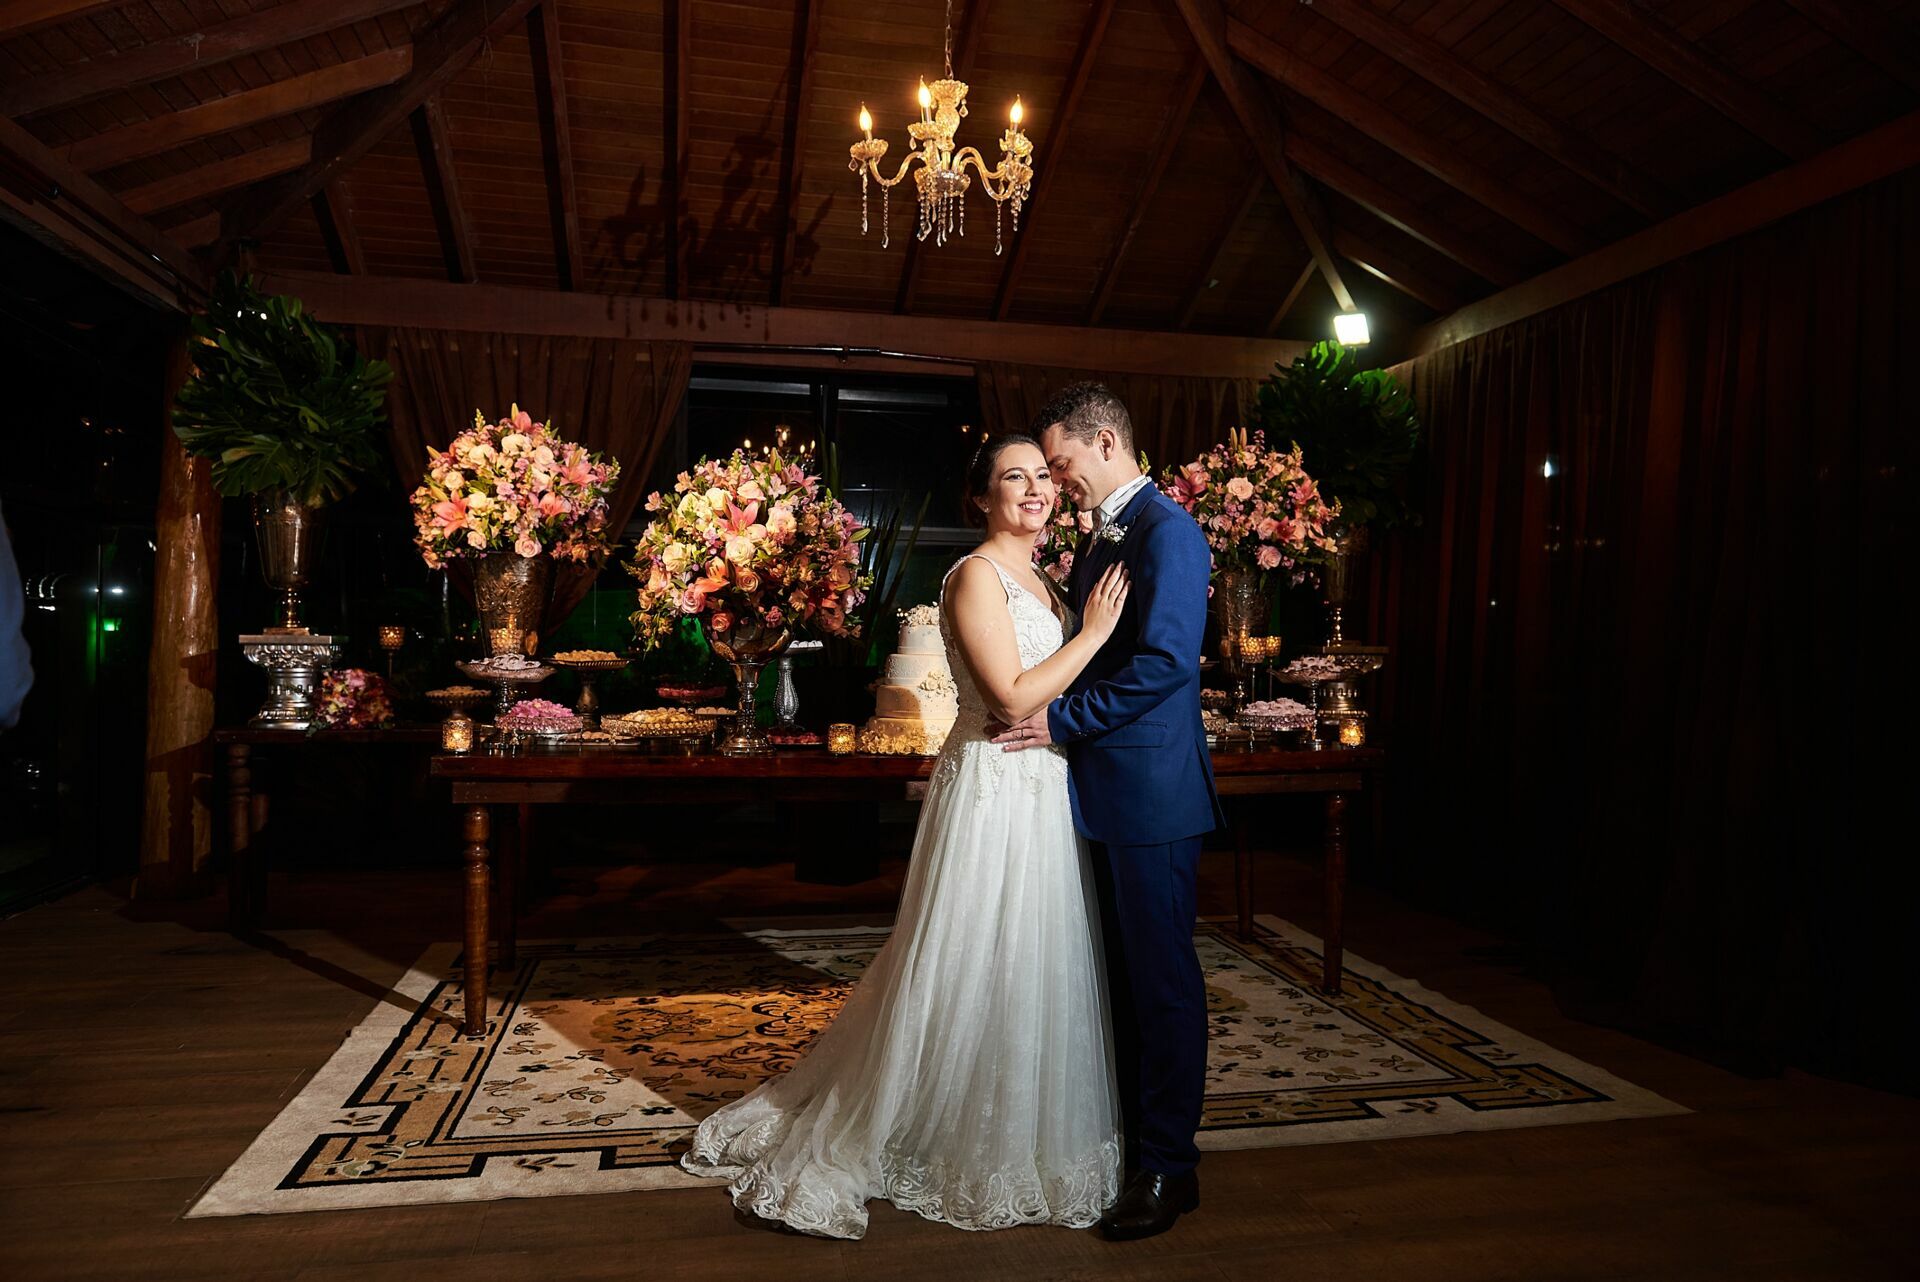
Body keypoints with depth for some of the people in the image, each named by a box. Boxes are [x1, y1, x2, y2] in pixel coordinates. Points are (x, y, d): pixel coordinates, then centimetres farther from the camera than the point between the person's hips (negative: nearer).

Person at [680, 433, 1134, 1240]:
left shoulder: (1033, 578, 14)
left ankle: (1024, 1134, 36)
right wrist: (1094, 632, -15)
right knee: (971, 967, 2)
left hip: (1043, 795, 9)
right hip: (995, 791, -9)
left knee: (1030, 967, 17)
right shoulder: (976, 575, -14)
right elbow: (1013, 696, -21)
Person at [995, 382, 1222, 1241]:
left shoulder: (1166, 531, -13)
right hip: (1105, 789, 10)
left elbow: (1165, 661, -22)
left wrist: (1062, 720, -15)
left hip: (1151, 790, -9)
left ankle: (1167, 1167, 14)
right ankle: (1133, 1132, 31)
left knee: (1161, 976, 1)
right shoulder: (1102, 535, 16)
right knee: (1124, 973, 17)